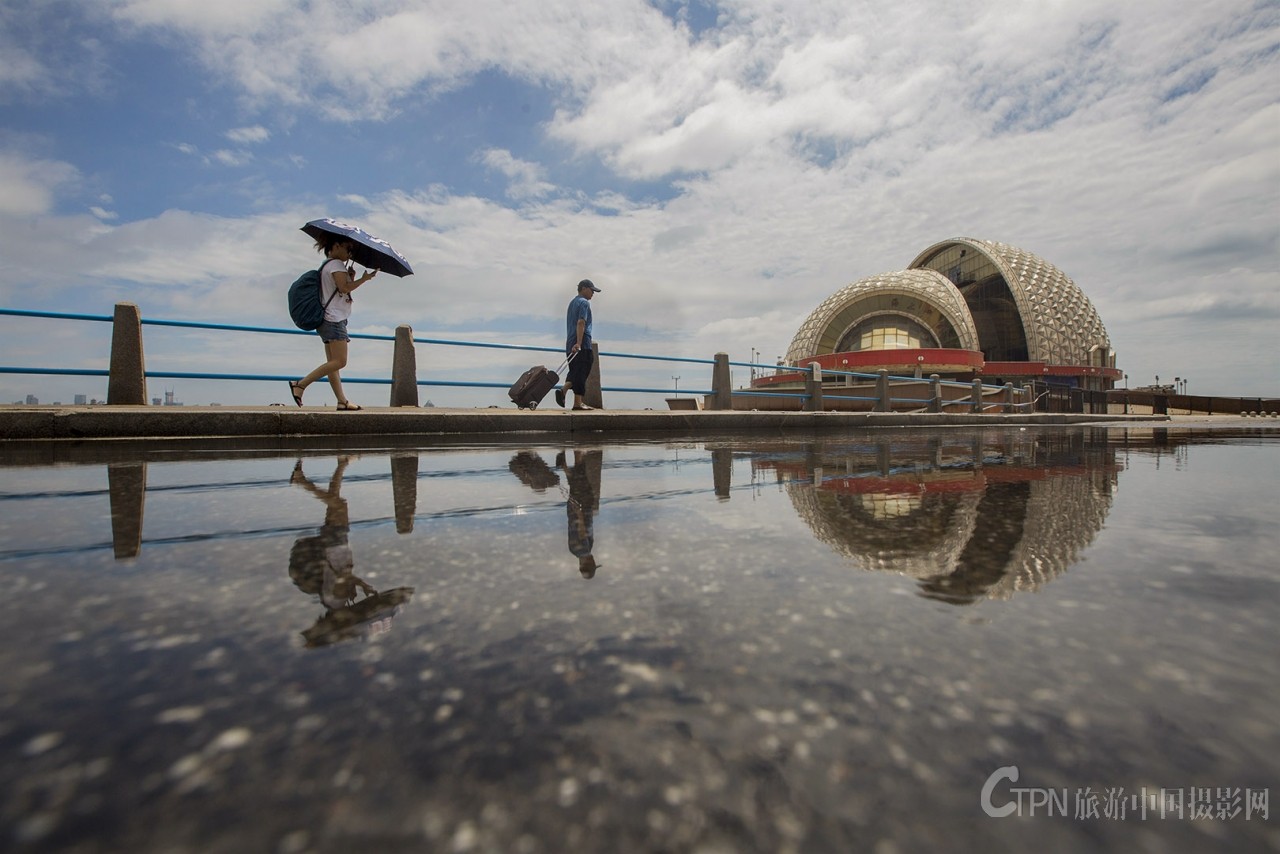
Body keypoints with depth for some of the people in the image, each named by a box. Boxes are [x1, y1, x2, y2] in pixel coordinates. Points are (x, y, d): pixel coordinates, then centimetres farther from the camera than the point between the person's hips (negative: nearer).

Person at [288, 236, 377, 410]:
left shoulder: (327, 265, 23)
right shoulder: (336, 264, -7)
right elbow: (344, 287, -18)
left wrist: (351, 278, 9)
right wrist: (364, 279, -9)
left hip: (329, 319, 11)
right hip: (334, 319, -11)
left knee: (333, 362, 3)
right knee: (339, 361, -13)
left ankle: (342, 401, 4)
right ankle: (300, 384, -12)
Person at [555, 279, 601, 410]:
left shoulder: (572, 302, 23)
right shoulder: (584, 302, -7)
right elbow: (581, 323, -19)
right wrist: (579, 343, -26)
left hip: (570, 344, 9)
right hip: (583, 345, -9)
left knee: (575, 372, 14)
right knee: (581, 373, -6)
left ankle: (563, 390, -2)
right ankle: (578, 402, -6)